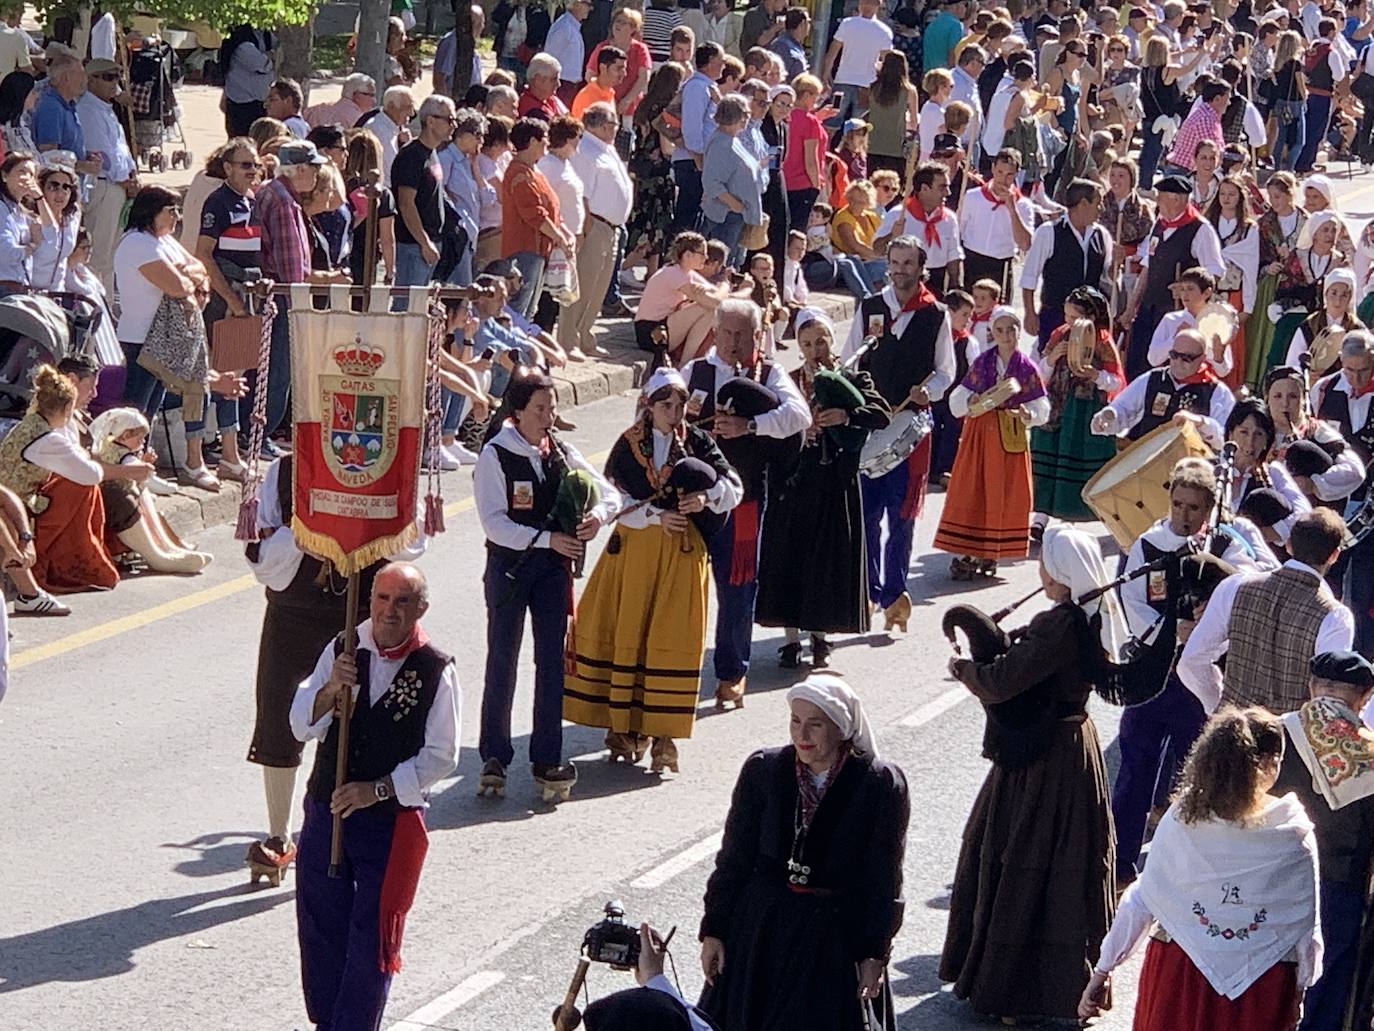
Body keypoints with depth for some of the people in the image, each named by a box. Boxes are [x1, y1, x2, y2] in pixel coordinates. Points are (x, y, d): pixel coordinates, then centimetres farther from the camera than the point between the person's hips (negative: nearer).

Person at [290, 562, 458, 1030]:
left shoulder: (436, 671, -11)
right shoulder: (342, 651, -1)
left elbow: (439, 757, -8)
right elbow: (301, 726, -2)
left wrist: (378, 789, -15)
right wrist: (330, 689, -21)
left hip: (392, 819, -4)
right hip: (326, 809, 4)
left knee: (373, 935, 1)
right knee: (320, 926, 12)